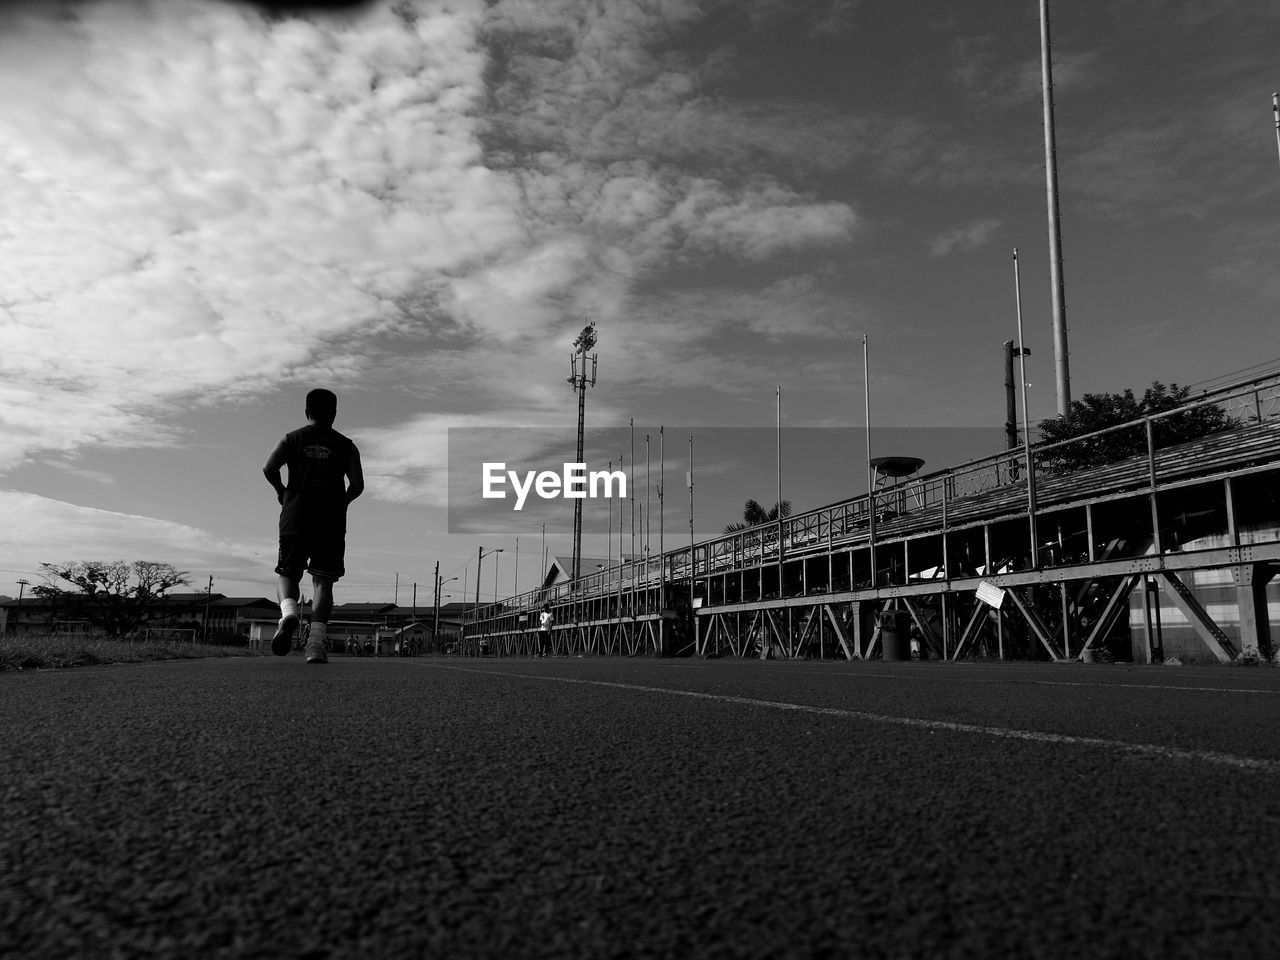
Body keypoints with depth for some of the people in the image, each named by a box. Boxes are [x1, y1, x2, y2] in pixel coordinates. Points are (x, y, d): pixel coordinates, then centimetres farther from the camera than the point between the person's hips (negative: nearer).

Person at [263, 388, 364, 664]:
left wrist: (281, 492, 12)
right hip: (331, 519, 0)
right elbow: (357, 485, 0)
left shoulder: (292, 439, 9)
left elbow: (269, 469, -6)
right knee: (323, 581, 3)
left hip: (296, 516, 0)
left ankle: (289, 612, -20)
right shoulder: (345, 445, 9)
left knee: (288, 574, 11)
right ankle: (316, 643, -7)